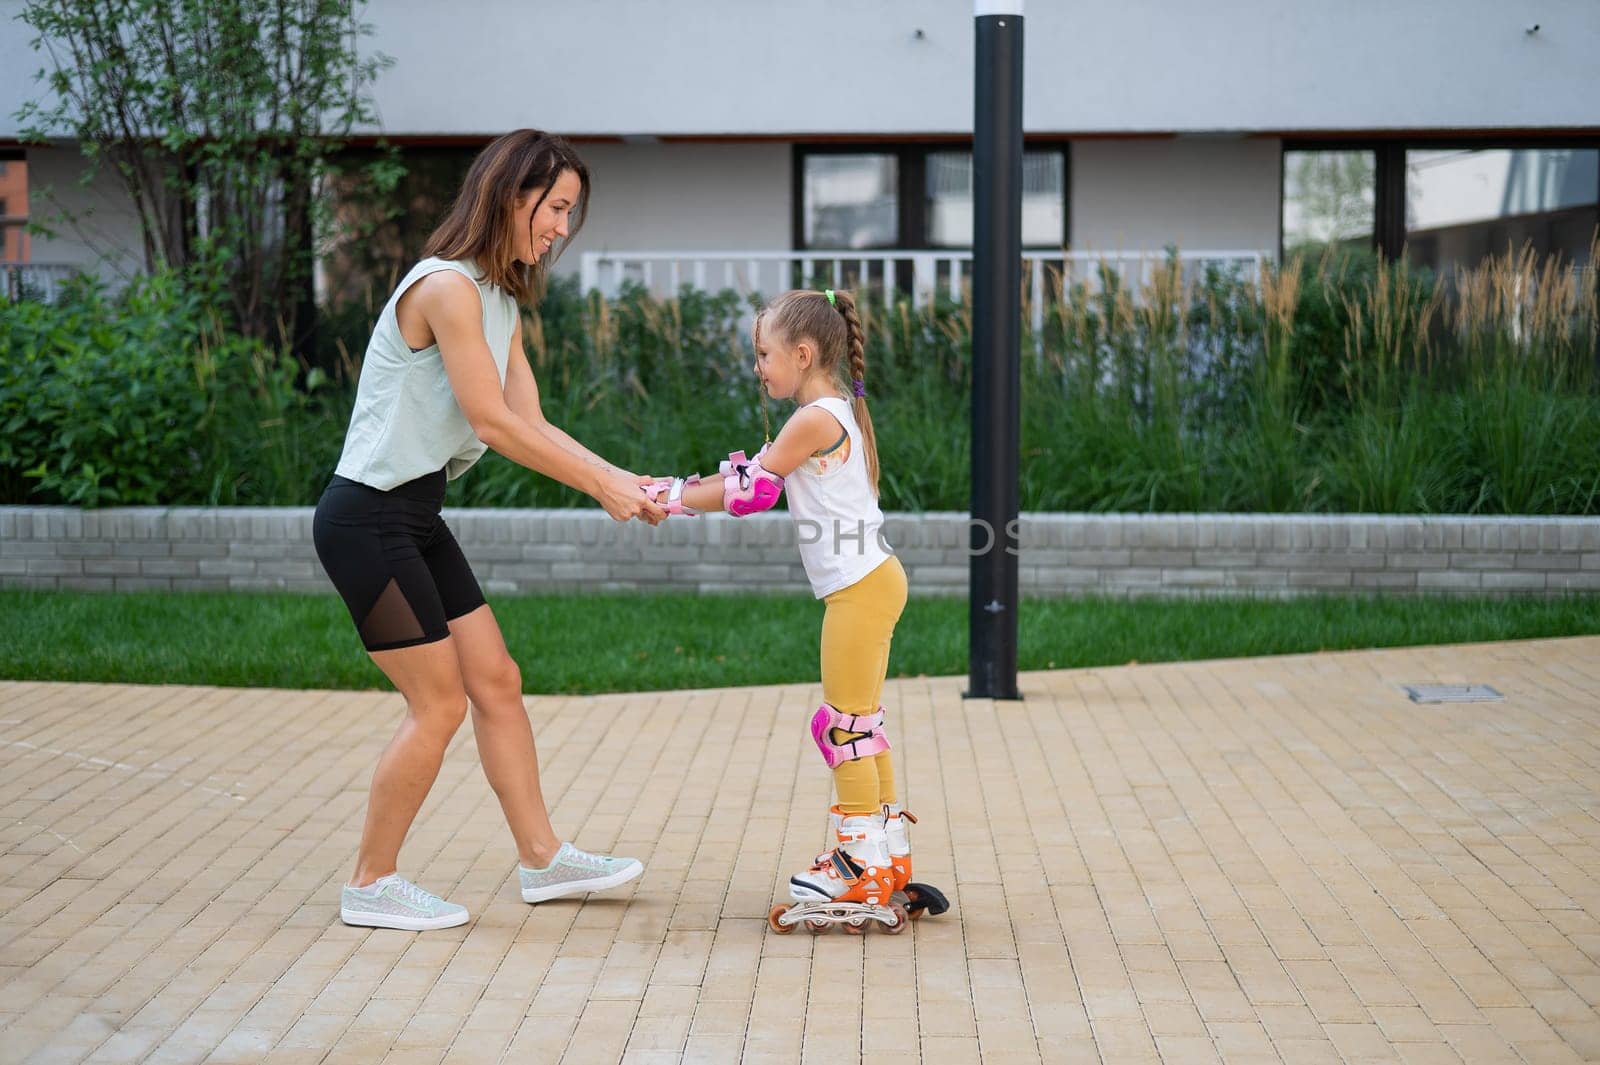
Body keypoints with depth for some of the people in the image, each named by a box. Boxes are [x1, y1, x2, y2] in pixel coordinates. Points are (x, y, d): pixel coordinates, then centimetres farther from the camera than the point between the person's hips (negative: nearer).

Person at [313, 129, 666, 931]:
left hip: (417, 519, 10)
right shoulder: (447, 287, -18)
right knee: (439, 703, -4)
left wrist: (621, 481, -5)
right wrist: (600, 485, -14)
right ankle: (370, 885, 9)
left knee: (496, 684, 12)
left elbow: (530, 424, 7)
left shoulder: (501, 302, 13)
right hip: (367, 518, -10)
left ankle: (542, 858, 23)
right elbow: (493, 423, -20)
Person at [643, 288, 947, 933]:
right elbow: (758, 480, 18)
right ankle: (890, 862, 22)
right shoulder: (838, 414, 16)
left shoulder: (815, 419, -14)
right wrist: (675, 492, 11)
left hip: (861, 586, -10)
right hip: (867, 583, 10)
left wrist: (672, 497, -3)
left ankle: (862, 866, 3)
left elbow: (749, 492, -12)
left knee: (845, 725, -3)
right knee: (859, 725, 15)